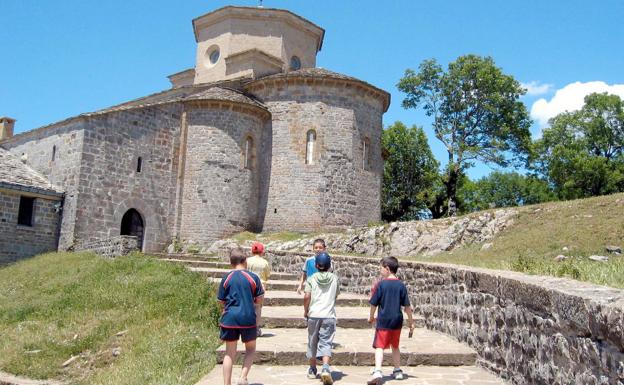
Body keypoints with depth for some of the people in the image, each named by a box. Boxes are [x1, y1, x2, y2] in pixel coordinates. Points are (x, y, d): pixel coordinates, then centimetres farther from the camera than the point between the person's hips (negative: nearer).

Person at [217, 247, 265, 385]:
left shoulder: (226, 278, 1)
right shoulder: (253, 277, -3)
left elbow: (221, 301, 6)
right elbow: (259, 299, 0)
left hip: (229, 318, 2)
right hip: (248, 318, -1)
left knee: (230, 353, 11)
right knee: (250, 349, 17)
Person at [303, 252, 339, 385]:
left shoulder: (311, 278, -1)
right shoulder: (334, 278, 4)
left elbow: (307, 296, -9)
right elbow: (336, 294, 14)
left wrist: (305, 310, 4)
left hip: (313, 315, 0)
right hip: (329, 315, 0)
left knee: (312, 343, 15)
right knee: (326, 343, -1)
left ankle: (312, 370, 27)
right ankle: (325, 368, -21)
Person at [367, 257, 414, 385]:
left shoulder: (381, 284, -8)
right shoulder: (401, 285, 1)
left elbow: (374, 304, -4)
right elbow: (407, 306, 2)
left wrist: (371, 317, 12)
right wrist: (411, 321, 12)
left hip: (383, 321, -4)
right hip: (397, 321, 4)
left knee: (379, 347, -5)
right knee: (395, 346, 21)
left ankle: (377, 372, -23)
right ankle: (397, 371, 31)